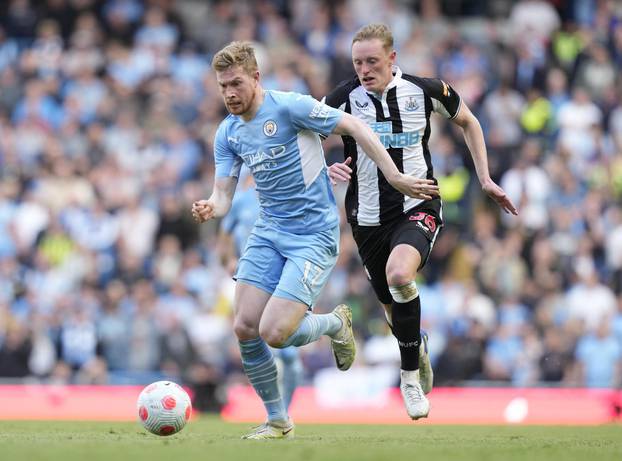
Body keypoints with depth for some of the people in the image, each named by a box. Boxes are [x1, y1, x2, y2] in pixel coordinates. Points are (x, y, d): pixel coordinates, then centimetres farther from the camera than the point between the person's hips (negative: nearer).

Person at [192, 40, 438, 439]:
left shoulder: (290, 107, -14)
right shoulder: (227, 133, 6)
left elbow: (355, 127, -12)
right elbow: (223, 196, 6)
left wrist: (395, 177, -16)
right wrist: (209, 209, -19)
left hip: (314, 236, -7)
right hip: (268, 231, 7)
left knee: (274, 333, -17)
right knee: (245, 328, -5)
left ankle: (335, 323, 15)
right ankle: (278, 422, 12)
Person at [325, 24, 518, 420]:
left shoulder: (426, 91, -6)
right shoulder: (344, 98, -9)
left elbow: (468, 121, 13)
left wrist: (486, 179, 10)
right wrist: (326, 171, -21)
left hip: (418, 208, -2)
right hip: (368, 218, 2)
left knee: (399, 274, -32)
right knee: (393, 305, 13)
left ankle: (410, 372, -14)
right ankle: (419, 347, 51)